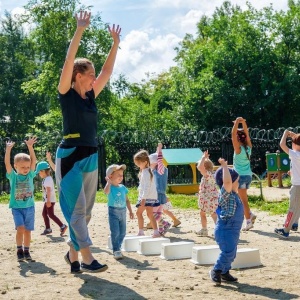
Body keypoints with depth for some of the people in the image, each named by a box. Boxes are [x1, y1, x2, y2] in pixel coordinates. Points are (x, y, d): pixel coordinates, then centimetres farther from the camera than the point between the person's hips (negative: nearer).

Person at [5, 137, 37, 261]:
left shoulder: (30, 175, 2)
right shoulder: (13, 176, -3)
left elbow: (33, 161, -7)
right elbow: (7, 163, -14)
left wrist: (30, 147, -17)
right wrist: (8, 149, -25)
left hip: (29, 207, 2)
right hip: (17, 207, -2)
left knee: (27, 230, 7)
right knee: (20, 228, -16)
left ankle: (26, 251, 19)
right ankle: (19, 250, -2)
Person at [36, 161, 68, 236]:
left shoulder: (47, 179, -18)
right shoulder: (48, 178, 14)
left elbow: (48, 191, -24)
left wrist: (48, 201, -26)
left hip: (50, 200, -10)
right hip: (48, 200, 10)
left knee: (50, 214, -10)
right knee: (44, 213, 12)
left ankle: (62, 226, -11)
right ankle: (48, 229, 17)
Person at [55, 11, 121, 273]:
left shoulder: (91, 96, 11)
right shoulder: (67, 94, -5)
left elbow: (108, 71, 16)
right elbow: (69, 61, -16)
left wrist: (115, 43, 14)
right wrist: (80, 31, -21)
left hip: (90, 157, 7)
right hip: (70, 155, -7)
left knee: (86, 210, 10)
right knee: (77, 208, -8)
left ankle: (73, 254, 20)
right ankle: (87, 259, -8)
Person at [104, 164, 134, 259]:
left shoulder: (123, 187, 10)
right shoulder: (110, 187, -8)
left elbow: (127, 200, 17)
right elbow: (106, 191, -35)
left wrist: (130, 211, 15)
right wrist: (109, 182, -27)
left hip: (122, 211, 6)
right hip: (113, 211, -6)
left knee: (122, 232, 10)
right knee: (115, 232, -10)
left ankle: (118, 248, 26)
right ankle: (116, 251, -3)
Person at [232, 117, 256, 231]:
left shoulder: (238, 149, -15)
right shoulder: (248, 147, 1)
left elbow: (233, 134, -20)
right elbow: (246, 133, 11)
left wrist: (237, 122, -17)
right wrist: (243, 122, 5)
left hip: (241, 176, -7)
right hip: (248, 175, 7)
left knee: (243, 200, -2)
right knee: (242, 198, 21)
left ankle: (249, 222, -1)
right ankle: (250, 214, 13)